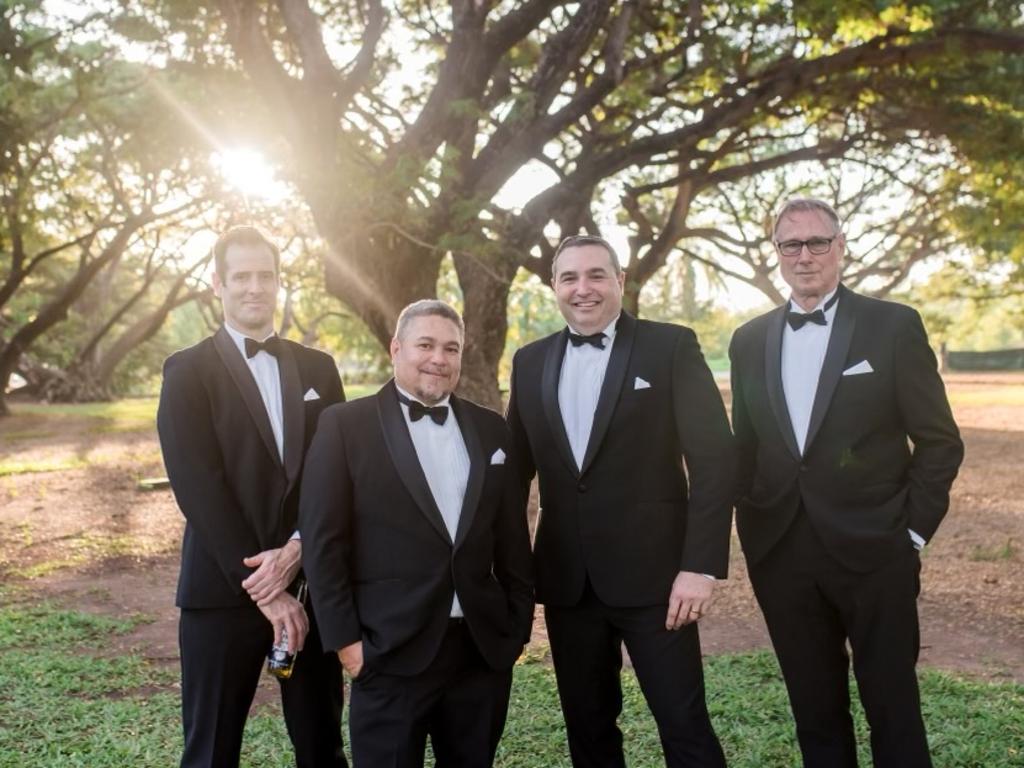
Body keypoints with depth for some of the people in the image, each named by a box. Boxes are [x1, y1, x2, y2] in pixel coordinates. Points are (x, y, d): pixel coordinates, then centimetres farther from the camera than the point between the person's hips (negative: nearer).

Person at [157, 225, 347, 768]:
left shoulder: (317, 368, 10)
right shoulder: (188, 372, -2)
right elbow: (199, 487, -10)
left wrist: (296, 550, -13)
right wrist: (261, 586, -15)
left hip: (311, 586, 3)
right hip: (223, 591, -3)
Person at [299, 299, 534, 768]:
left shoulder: (491, 430, 9)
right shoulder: (345, 425, -4)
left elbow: (512, 538, 12)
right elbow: (323, 540, -6)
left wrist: (518, 625, 9)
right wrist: (345, 638, -8)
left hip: (484, 649, 4)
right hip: (392, 653, -4)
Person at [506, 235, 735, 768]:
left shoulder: (671, 347, -4)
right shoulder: (531, 362, 9)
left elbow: (713, 458, -9)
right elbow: (517, 465, 14)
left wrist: (702, 565, -15)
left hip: (652, 573, -4)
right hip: (567, 579, 4)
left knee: (684, 723, 2)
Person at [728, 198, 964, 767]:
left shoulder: (895, 326, -3)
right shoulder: (749, 341, 8)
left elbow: (940, 441, -2)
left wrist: (912, 531, -6)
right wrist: (753, 532, 5)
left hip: (873, 554, -3)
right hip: (783, 559, 3)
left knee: (893, 710, 9)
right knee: (815, 711, 14)